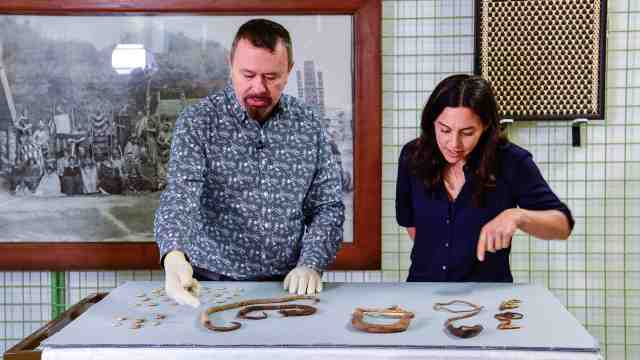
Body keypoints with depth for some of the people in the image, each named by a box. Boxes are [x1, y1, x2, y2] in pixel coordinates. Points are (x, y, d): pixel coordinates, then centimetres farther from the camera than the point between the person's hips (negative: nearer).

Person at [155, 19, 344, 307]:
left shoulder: (310, 126, 3)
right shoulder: (197, 121, -5)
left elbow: (327, 206, 7)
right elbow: (181, 192, -18)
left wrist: (311, 264, -8)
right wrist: (174, 255, -36)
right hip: (212, 281, -1)